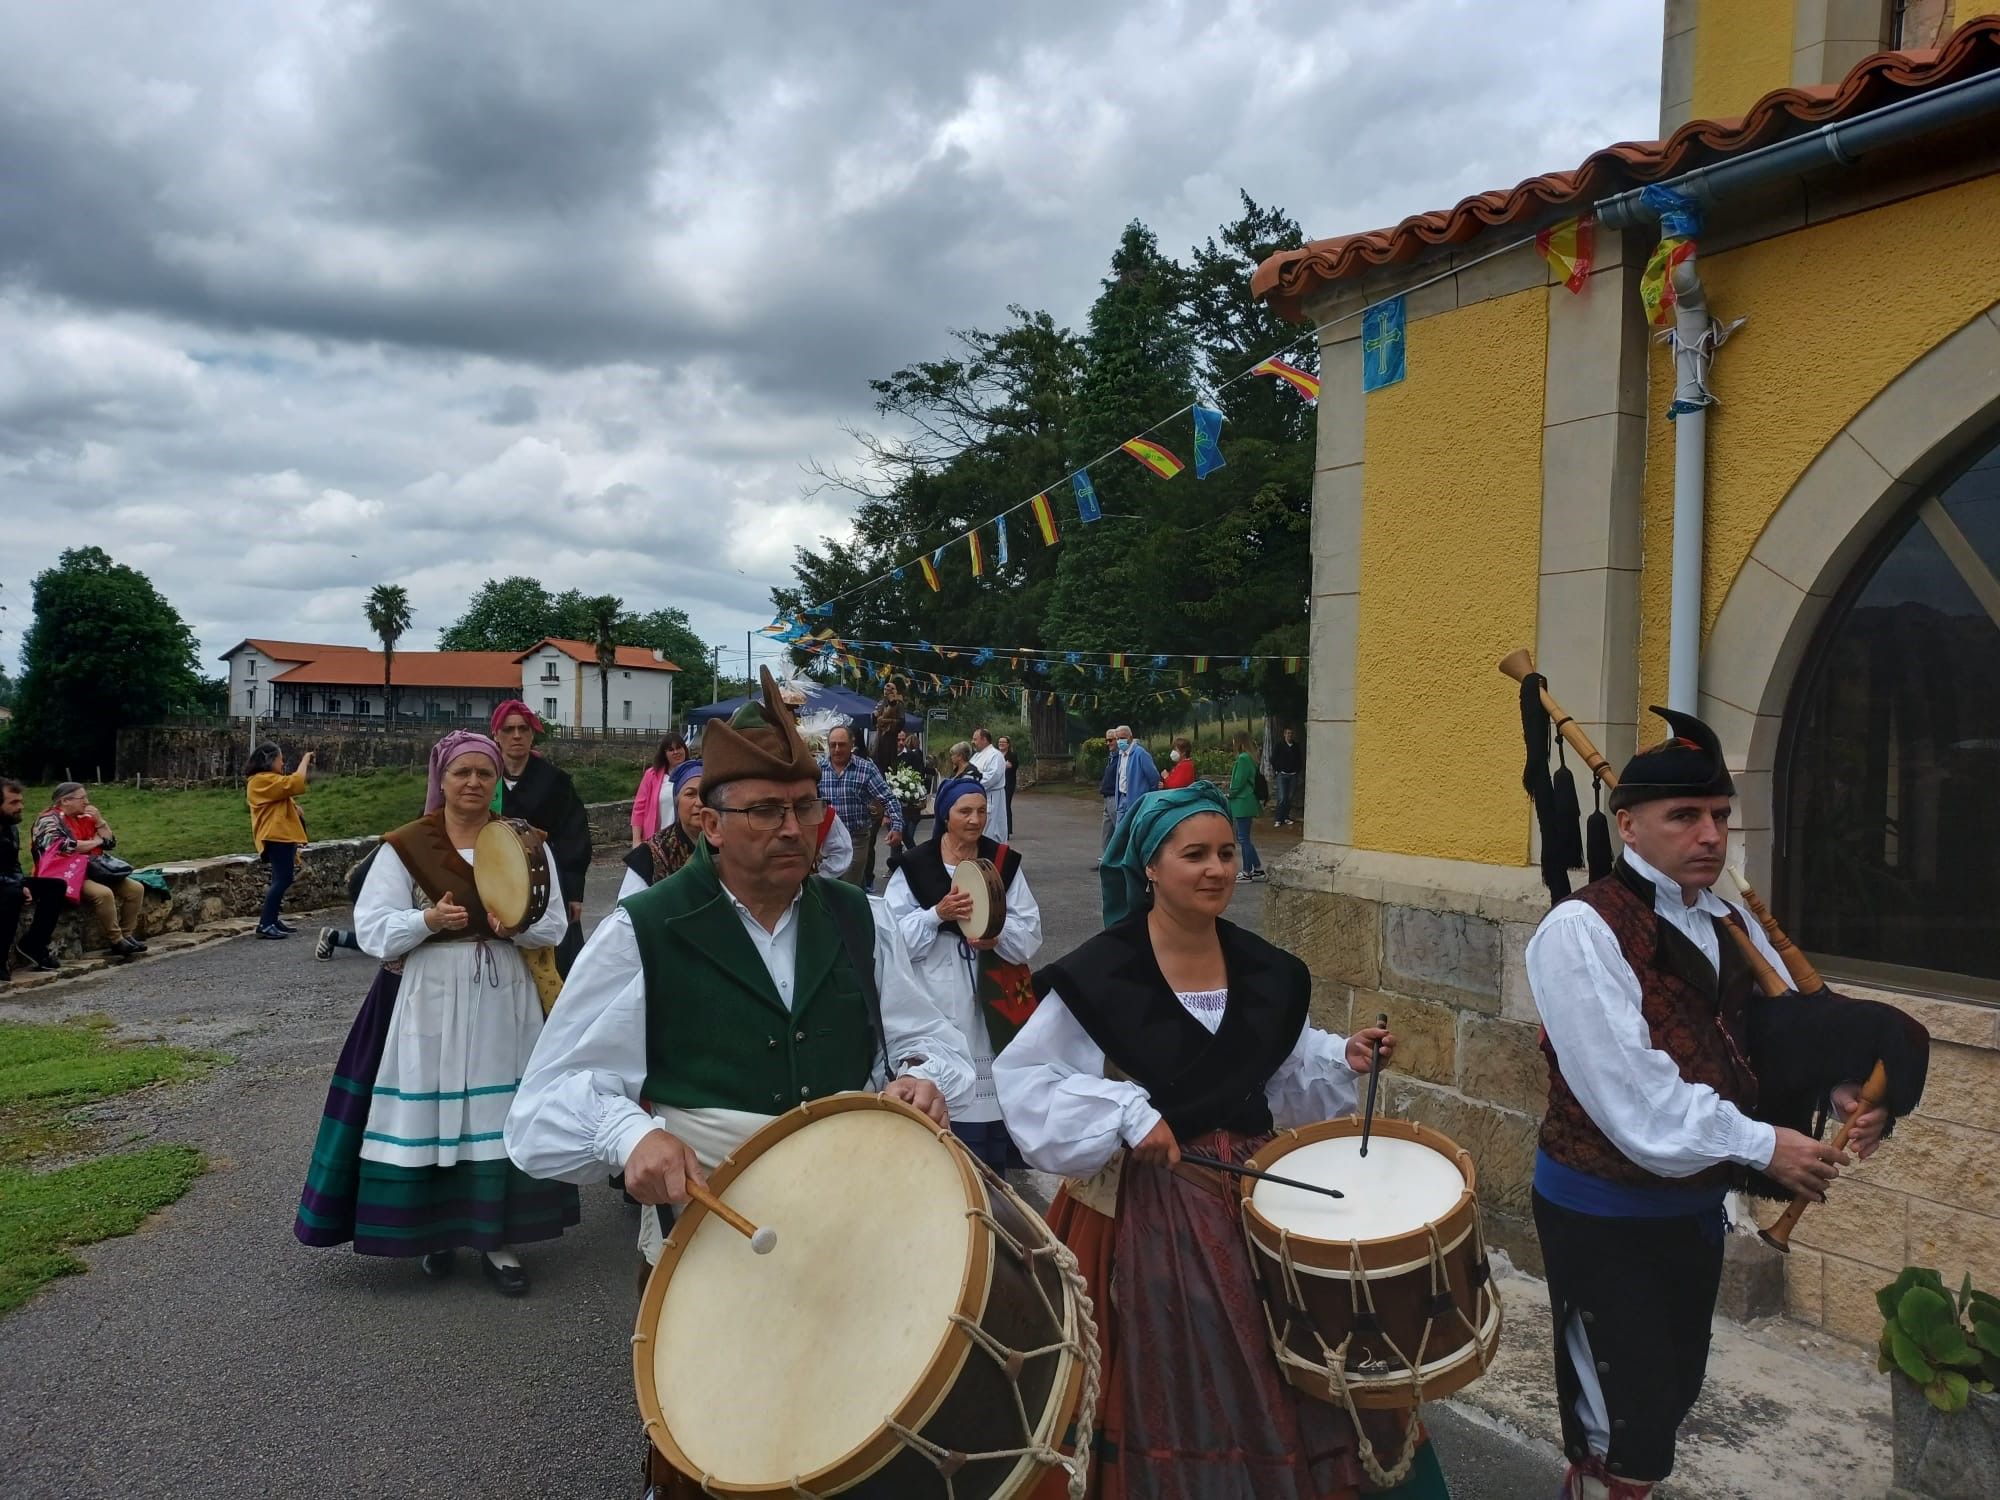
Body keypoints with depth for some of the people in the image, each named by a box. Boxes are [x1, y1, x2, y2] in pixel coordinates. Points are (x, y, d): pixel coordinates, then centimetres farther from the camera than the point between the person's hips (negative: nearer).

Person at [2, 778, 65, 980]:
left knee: (55, 886, -6)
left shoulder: (11, 827, 6)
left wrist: (22, 884, -6)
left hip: (10, 883, 8)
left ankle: (31, 945, -7)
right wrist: (18, 887, -23)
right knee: (12, 895, -37)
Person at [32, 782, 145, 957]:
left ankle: (127, 935, -5)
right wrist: (95, 842, -10)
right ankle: (116, 941, -25)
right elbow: (63, 846, -24)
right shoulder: (49, 820, -8)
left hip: (93, 871, 8)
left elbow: (110, 844, 14)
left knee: (135, 889, -7)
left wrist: (99, 820, -1)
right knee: (104, 893, -34)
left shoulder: (84, 818, 14)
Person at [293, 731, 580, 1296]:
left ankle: (497, 1237, 15)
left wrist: (518, 926, -17)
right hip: (429, 1002, -1)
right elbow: (372, 930, -5)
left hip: (504, 1003, 2)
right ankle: (435, 1229, 23)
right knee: (429, 1113, 3)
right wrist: (428, 920, -22)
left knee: (500, 1115, 4)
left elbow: (554, 926, 4)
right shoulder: (404, 847, -1)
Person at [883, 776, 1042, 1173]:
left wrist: (999, 936, -19)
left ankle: (997, 1165, 19)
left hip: (993, 999, 2)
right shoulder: (915, 865, -1)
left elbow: (1031, 933, 1)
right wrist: (936, 914, -20)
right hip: (938, 1001, -1)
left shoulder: (1005, 862, 4)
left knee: (994, 1083, 4)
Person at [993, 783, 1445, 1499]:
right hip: (1146, 1199, -4)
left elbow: (1284, 1076, 13)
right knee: (1169, 1379, 9)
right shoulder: (1099, 975, -16)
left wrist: (1344, 1059, -5)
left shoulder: (1265, 972, 1)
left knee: (1264, 1373, 15)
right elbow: (1023, 1075, -15)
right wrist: (1124, 1115, -23)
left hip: (1252, 1189, 5)